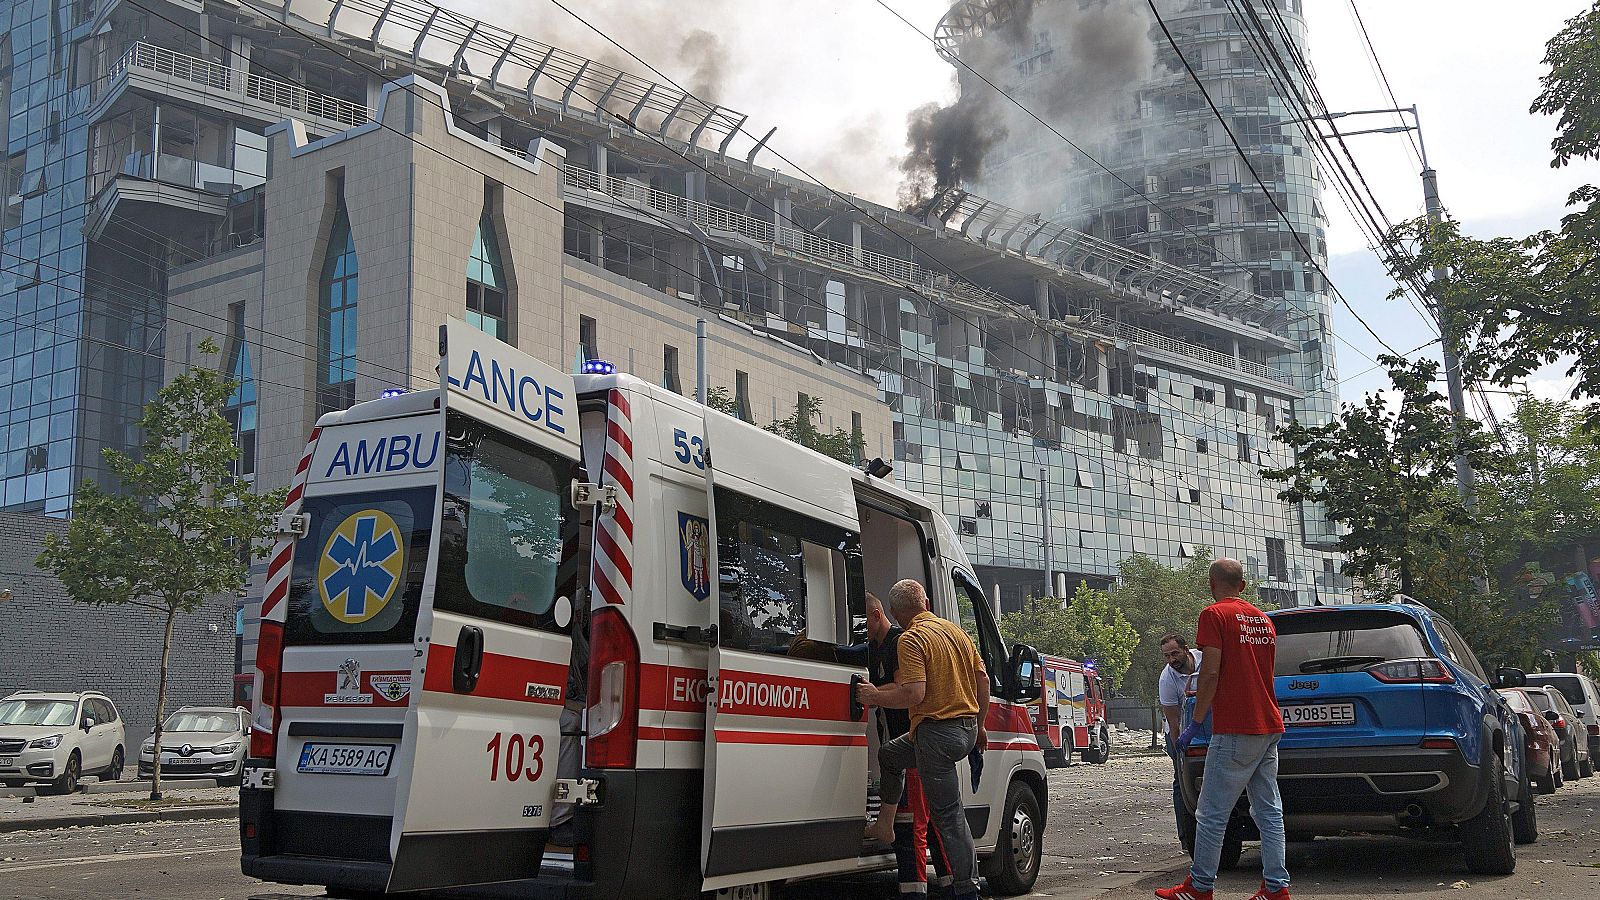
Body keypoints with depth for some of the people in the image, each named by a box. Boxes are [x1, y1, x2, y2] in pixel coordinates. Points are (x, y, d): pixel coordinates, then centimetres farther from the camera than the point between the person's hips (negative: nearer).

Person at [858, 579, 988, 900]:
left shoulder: (912, 639, -13)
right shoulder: (956, 631, 12)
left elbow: (914, 694, -22)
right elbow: (983, 680, 14)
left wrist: (874, 696, -8)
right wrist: (979, 726, 24)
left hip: (937, 732, -9)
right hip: (966, 729, 9)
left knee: (948, 814, -4)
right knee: (890, 754, 28)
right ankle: (884, 826, 32)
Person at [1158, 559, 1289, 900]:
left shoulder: (1214, 614, -7)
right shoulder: (1263, 619, 16)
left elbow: (1211, 671, -15)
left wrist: (1195, 724, -10)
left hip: (1234, 731, -8)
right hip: (1269, 726, 8)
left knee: (1212, 814, -1)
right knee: (1269, 811, 10)